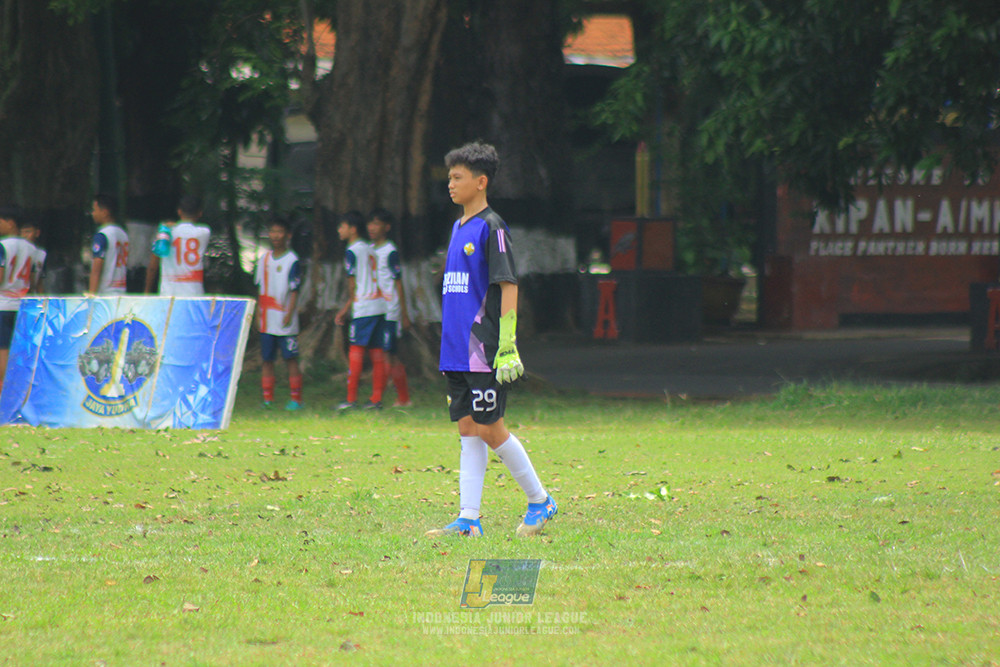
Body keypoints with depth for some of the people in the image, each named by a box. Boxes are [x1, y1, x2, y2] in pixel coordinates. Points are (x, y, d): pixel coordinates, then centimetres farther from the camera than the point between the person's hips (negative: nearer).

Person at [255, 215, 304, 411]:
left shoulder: (292, 261, -4)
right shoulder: (264, 260, 12)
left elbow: (294, 291, -8)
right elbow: (260, 290, 16)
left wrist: (289, 314, -16)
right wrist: (258, 314, 11)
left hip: (285, 322, -6)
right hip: (267, 321, 6)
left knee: (291, 358, -4)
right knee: (267, 359, 6)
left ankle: (296, 399, -1)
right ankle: (268, 399, 9)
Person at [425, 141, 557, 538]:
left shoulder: (491, 228, -9)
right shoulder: (458, 228, 16)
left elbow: (508, 286, -14)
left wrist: (507, 346, -19)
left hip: (484, 353, -8)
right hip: (457, 352, 8)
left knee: (489, 429, -5)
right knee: (468, 430, 5)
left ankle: (540, 501, 10)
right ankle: (468, 520, 4)